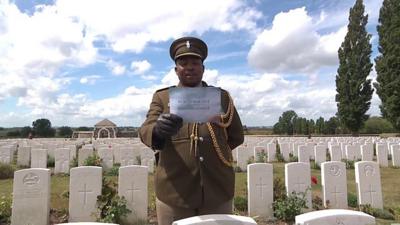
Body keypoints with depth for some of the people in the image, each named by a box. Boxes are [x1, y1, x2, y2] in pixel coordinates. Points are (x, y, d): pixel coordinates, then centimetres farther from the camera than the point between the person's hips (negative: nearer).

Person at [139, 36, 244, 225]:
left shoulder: (222, 97, 8)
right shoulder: (161, 97, 5)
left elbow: (236, 137, 15)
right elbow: (145, 131, -11)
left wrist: (212, 152, 7)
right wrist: (159, 130, -33)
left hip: (218, 192, 2)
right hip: (174, 192, -1)